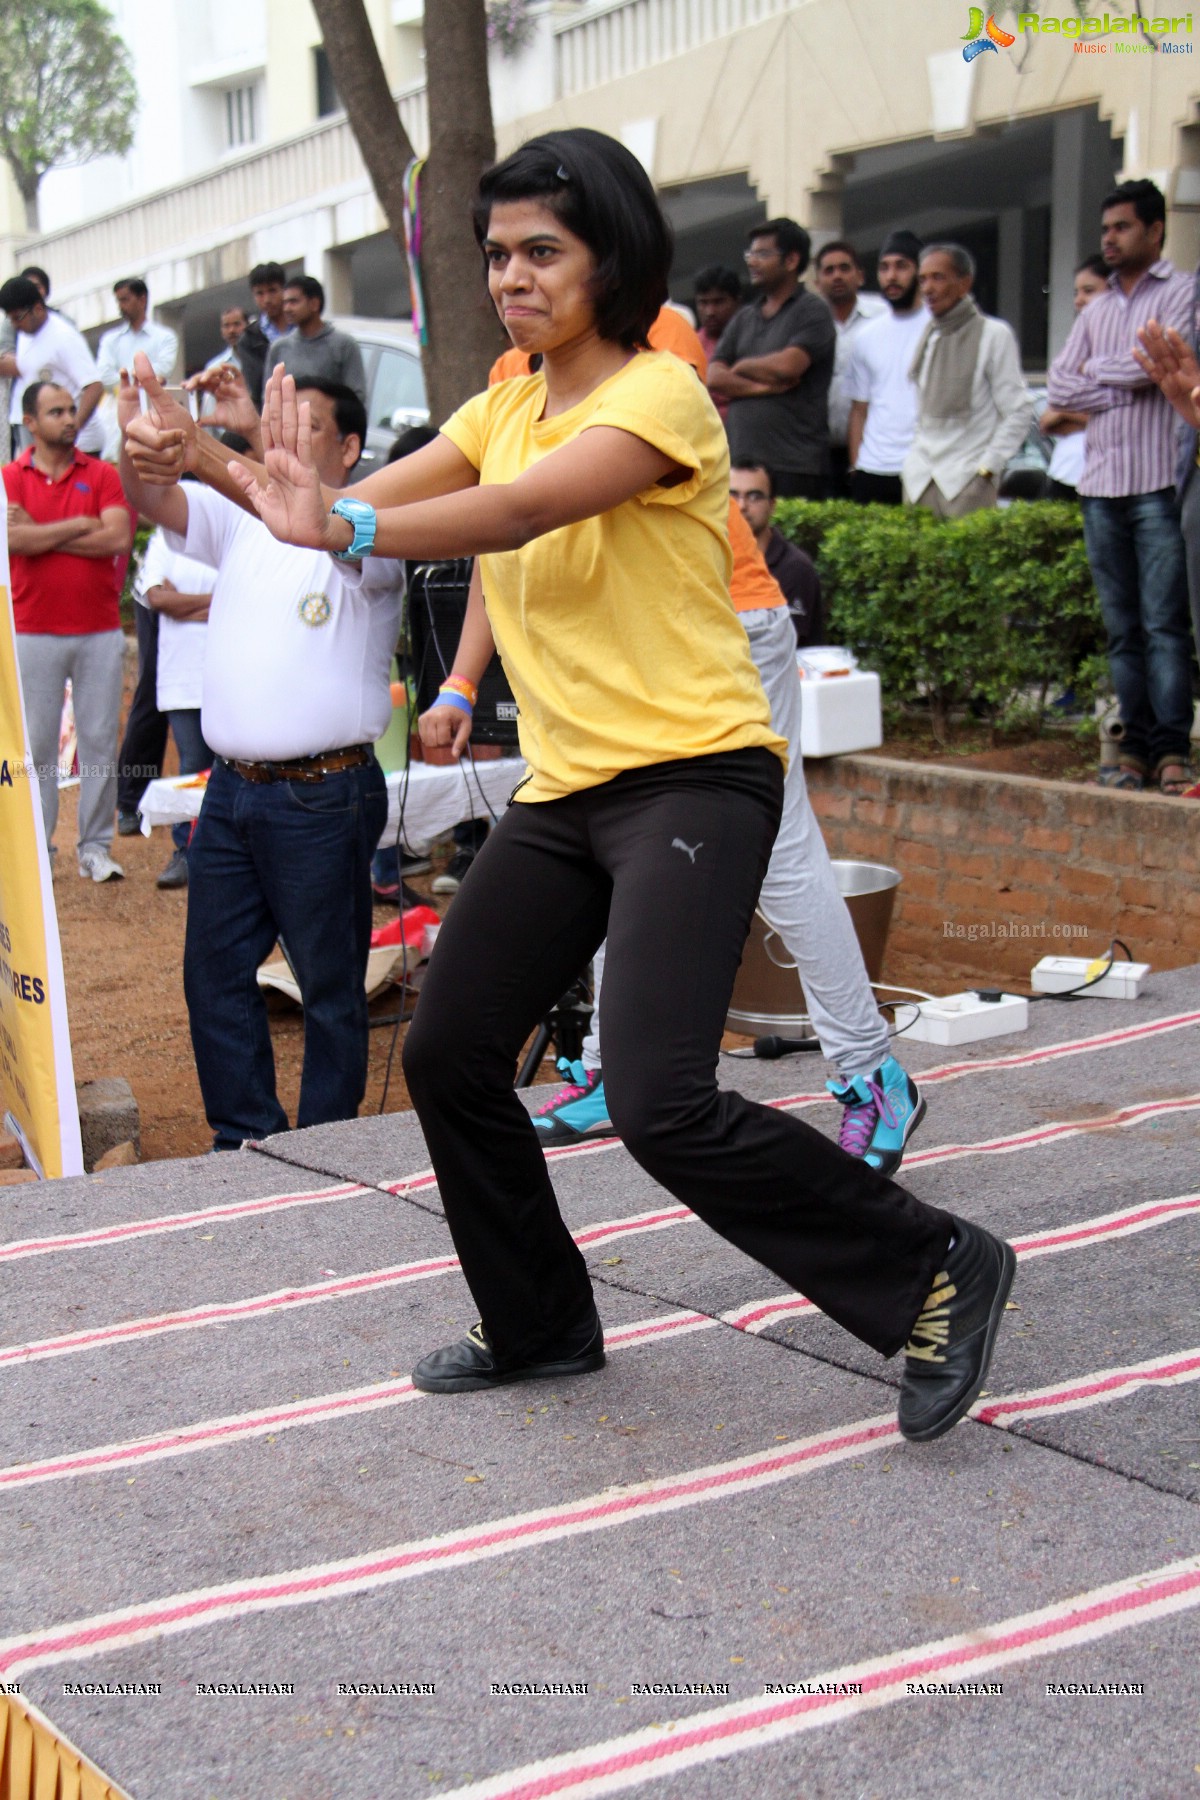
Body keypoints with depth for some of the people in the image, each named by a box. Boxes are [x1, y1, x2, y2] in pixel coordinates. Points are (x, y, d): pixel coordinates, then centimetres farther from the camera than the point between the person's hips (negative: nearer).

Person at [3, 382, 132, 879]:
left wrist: (42, 534, -8)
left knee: (100, 739, 2)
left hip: (99, 631, 1)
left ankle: (95, 847, 9)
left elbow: (118, 538, -9)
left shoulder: (102, 475, 6)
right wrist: (80, 525, -7)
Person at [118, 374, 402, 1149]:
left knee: (330, 983, 3)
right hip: (233, 787, 6)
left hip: (323, 795, -6)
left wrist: (205, 445, -38)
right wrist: (137, 427, -20)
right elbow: (154, 499, 2)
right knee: (213, 972, 9)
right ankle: (245, 1135, 21)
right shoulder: (242, 517, 13)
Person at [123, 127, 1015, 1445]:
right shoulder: (503, 410, 12)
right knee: (447, 1054, 11)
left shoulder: (659, 395, -13)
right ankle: (538, 1326, 31)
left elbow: (528, 507, -30)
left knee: (660, 1104, -21)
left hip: (691, 778, -8)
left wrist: (346, 529, -44)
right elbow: (357, 506, 7)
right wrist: (214, 469, -8)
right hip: (560, 793, 9)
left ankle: (937, 1273, -3)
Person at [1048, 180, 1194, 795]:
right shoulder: (1096, 311, 21)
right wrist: (1122, 390, -3)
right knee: (1123, 628, 6)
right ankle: (1137, 745, 9)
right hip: (1101, 484, 6)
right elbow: (1059, 386, 10)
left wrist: (1096, 369, 3)